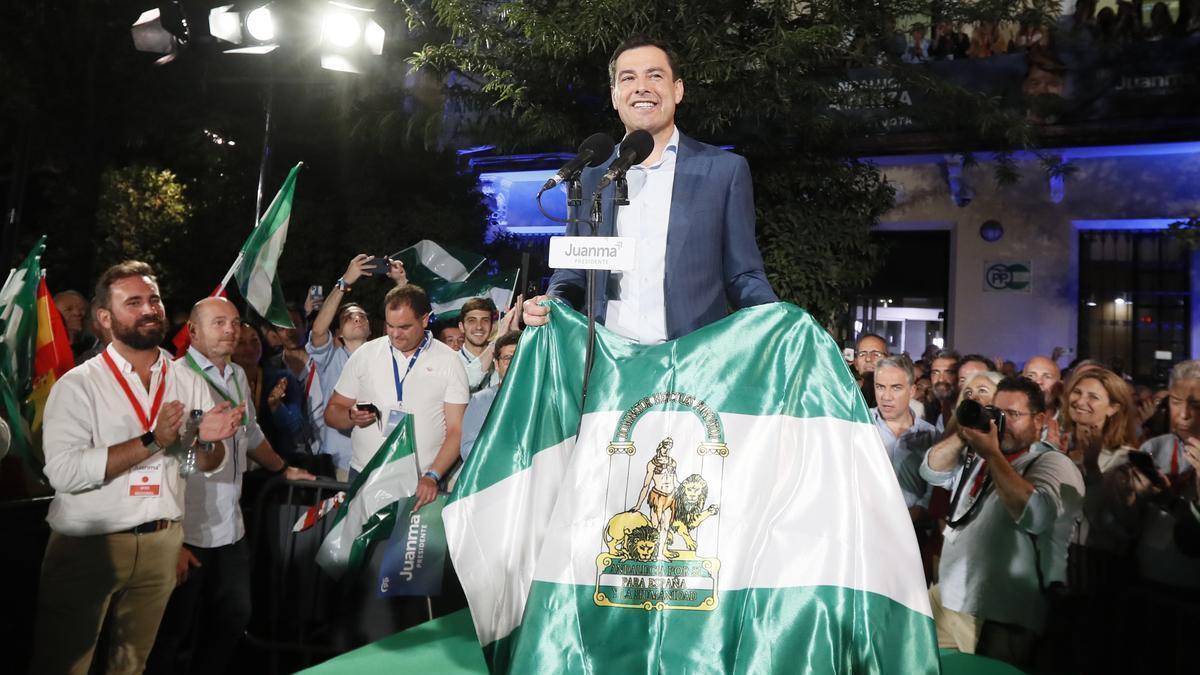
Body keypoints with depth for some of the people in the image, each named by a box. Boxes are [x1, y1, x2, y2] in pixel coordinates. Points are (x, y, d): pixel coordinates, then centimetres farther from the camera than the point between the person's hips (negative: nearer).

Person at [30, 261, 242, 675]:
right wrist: (152, 441, -25)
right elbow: (63, 471, -22)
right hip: (87, 546, -4)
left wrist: (207, 440, -18)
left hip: (161, 544, 4)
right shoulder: (78, 385, -10)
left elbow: (209, 466, 4)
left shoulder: (188, 382, 3)